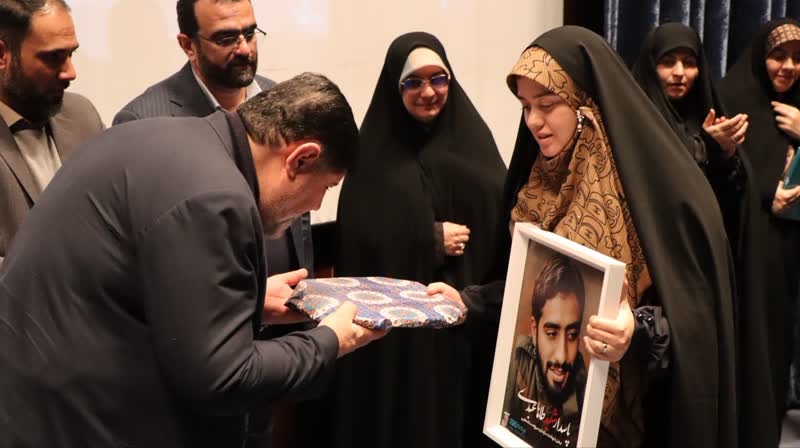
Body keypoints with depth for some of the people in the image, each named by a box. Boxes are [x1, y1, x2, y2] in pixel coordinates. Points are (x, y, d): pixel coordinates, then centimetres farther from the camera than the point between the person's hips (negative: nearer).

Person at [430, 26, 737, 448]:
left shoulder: (663, 181, -17)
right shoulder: (542, 180, 3)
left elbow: (694, 308, -17)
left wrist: (639, 333, -35)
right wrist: (468, 300, -3)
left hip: (630, 406, -5)